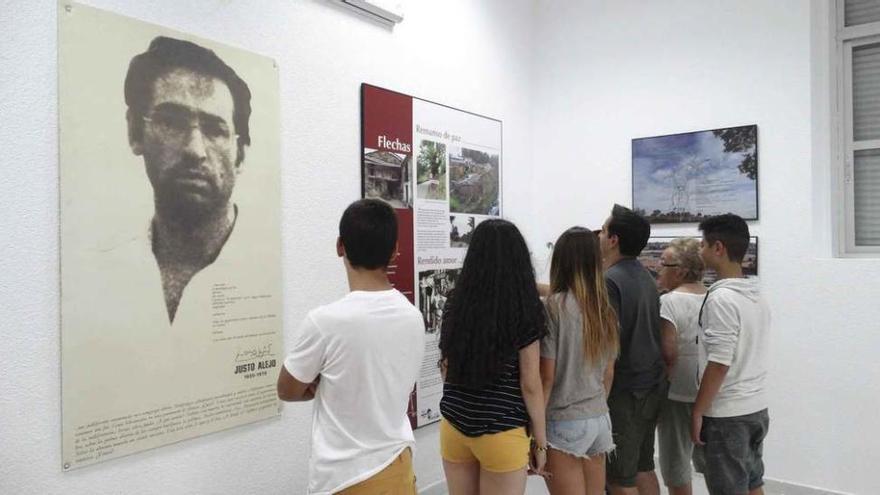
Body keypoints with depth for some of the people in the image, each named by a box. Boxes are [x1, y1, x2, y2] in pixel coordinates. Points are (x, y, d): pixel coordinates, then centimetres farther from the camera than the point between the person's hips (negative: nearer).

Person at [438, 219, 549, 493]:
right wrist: (540, 441, 0)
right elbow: (530, 385, -11)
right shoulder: (525, 311, -14)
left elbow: (446, 370, 8)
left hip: (453, 426, 4)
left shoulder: (455, 304, -2)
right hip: (501, 433, -4)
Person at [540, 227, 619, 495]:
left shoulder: (554, 306, -15)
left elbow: (546, 377, -14)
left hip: (564, 422, -6)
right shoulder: (604, 309, 3)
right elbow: (609, 373, 12)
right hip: (600, 419, 6)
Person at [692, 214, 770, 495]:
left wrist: (698, 412, -14)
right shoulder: (756, 296, 7)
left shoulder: (722, 298, -20)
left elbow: (719, 364, -22)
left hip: (727, 413, -8)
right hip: (757, 407, 8)